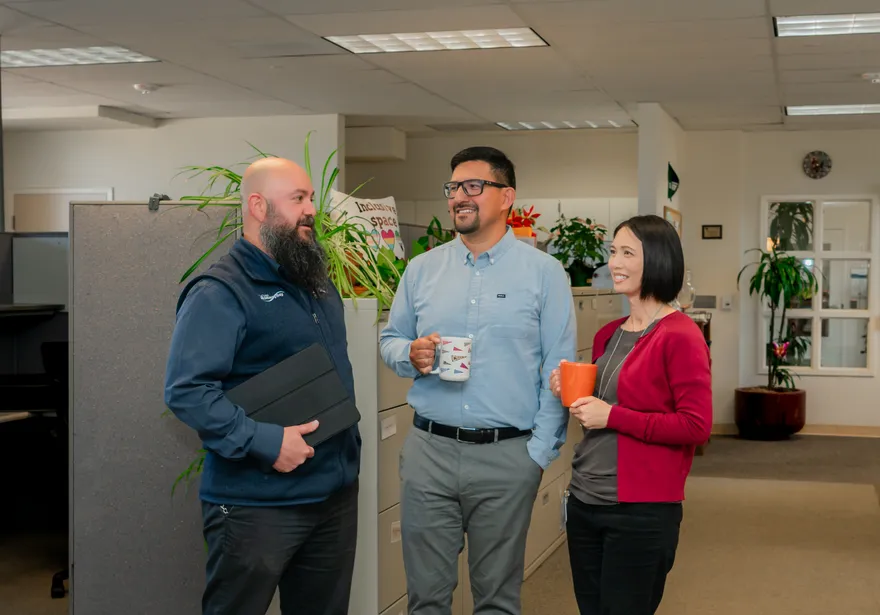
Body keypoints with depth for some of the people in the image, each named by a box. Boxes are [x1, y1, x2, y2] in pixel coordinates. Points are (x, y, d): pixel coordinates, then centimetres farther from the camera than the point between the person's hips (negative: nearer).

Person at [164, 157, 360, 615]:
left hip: (337, 492, 8)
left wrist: (351, 448, 15)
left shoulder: (319, 285, 13)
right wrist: (264, 442, -26)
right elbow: (185, 390, -23)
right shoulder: (220, 292, -15)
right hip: (257, 505, -8)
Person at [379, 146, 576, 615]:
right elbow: (389, 340, 17)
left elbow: (558, 370, -3)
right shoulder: (422, 269, 9)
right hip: (428, 449, 3)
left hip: (508, 456, -2)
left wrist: (540, 451, -9)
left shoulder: (543, 272, -1)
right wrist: (411, 356, -7)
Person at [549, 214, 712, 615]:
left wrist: (612, 416, -19)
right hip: (584, 503, 8)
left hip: (641, 512, -8)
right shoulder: (608, 335, 10)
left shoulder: (680, 336, -13)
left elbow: (696, 426, -19)